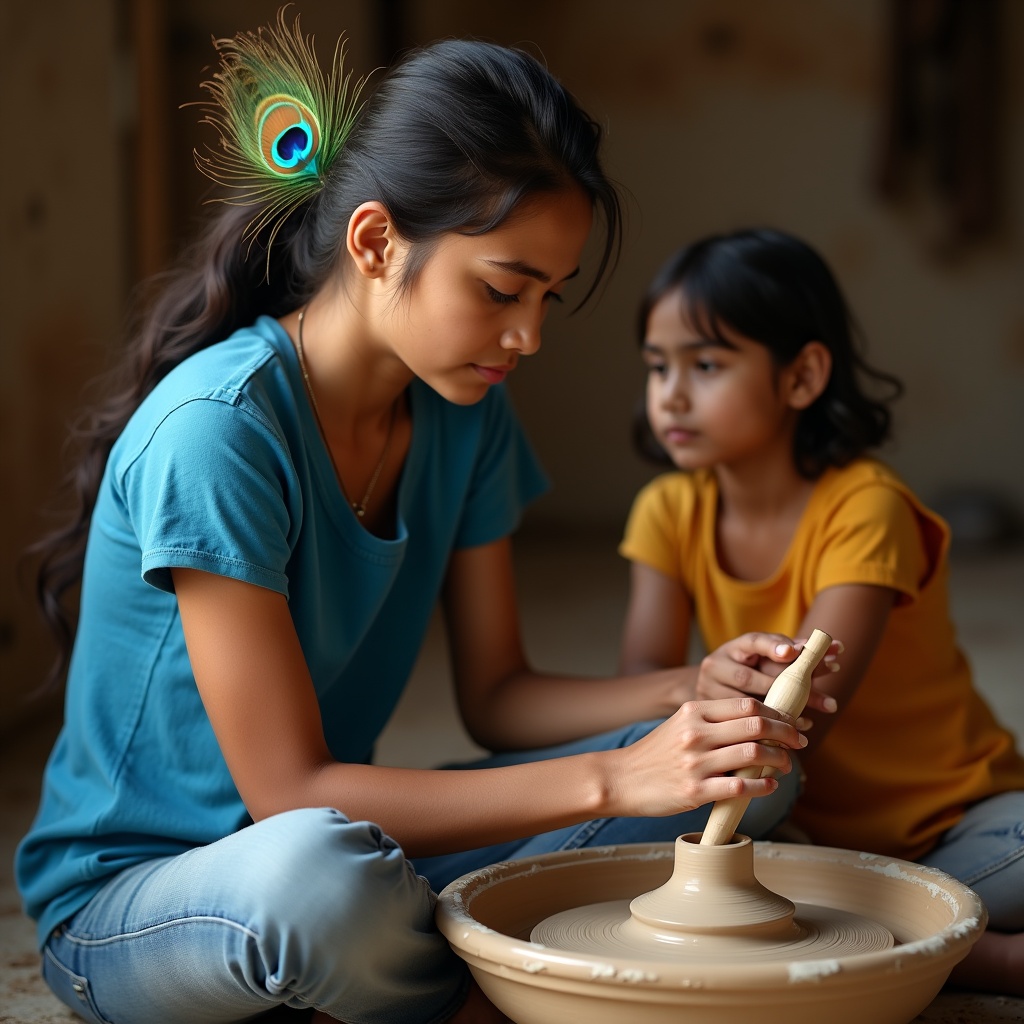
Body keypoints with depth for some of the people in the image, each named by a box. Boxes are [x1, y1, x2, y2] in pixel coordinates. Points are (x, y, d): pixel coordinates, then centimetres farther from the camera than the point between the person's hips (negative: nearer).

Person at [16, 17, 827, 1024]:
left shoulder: (464, 412, -2)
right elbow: (290, 791, -26)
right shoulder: (217, 429, -25)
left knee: (750, 769, -5)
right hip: (129, 904, -6)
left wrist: (691, 696, -15)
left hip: (353, 847, 7)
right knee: (316, 869, -43)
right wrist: (613, 781, -30)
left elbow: (496, 695, 4)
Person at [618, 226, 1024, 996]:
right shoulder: (672, 511, 0)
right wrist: (702, 696, -35)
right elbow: (643, 670, -11)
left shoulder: (864, 508, -17)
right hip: (809, 829, 5)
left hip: (952, 813, -5)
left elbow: (812, 697, -28)